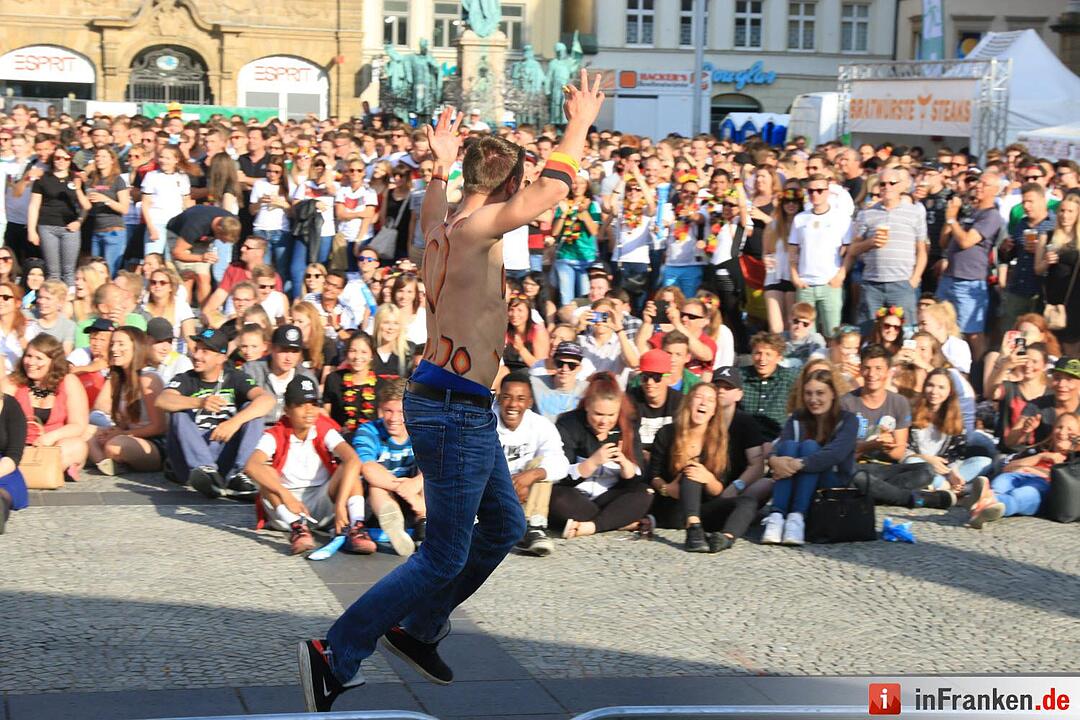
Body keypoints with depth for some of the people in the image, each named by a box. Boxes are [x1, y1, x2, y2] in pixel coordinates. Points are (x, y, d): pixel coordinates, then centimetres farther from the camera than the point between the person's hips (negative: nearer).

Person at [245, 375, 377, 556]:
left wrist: (340, 505, -36)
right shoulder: (275, 436, -7)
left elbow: (353, 460, -23)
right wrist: (286, 496, -39)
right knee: (265, 473, -24)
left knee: (349, 467, -18)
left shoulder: (325, 431, -4)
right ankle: (297, 528, -41)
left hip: (322, 505, 1)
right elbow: (251, 466, -27)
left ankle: (356, 527, -37)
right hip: (286, 509, -1)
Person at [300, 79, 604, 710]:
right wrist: (580, 123, -7)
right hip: (454, 412, -10)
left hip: (464, 410, 10)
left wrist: (441, 163, 40)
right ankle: (335, 655, -1)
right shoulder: (475, 228, -19)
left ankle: (417, 628, 30)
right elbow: (554, 189, -20)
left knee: (505, 527, 21)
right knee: (445, 558, -4)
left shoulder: (443, 227, 7)